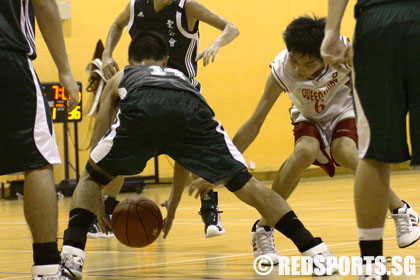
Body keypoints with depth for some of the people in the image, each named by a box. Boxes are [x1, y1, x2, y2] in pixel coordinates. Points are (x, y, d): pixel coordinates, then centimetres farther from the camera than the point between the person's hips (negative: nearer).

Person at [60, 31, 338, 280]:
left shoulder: (120, 78, 43)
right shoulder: (180, 76, 48)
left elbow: (99, 136, 39)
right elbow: (185, 152, 54)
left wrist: (99, 203, 47)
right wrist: (173, 204, 65)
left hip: (141, 106, -2)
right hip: (192, 108, 2)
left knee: (91, 177, 19)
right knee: (244, 183, 12)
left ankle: (72, 252, -3)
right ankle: (316, 249, 6)